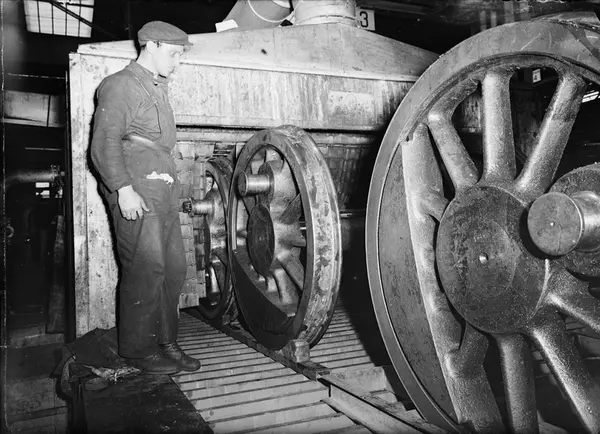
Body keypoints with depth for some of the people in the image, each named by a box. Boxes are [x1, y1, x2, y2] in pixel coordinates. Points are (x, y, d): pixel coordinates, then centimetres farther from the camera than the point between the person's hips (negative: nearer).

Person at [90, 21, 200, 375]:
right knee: (146, 268, -9)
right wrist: (123, 189, -20)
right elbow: (104, 144, -10)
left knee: (174, 267, 5)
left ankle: (166, 342, 14)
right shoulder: (121, 85, 0)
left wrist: (173, 183, 15)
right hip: (136, 191, -8)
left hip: (165, 191, 8)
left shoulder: (158, 89, 25)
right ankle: (137, 349, 3)